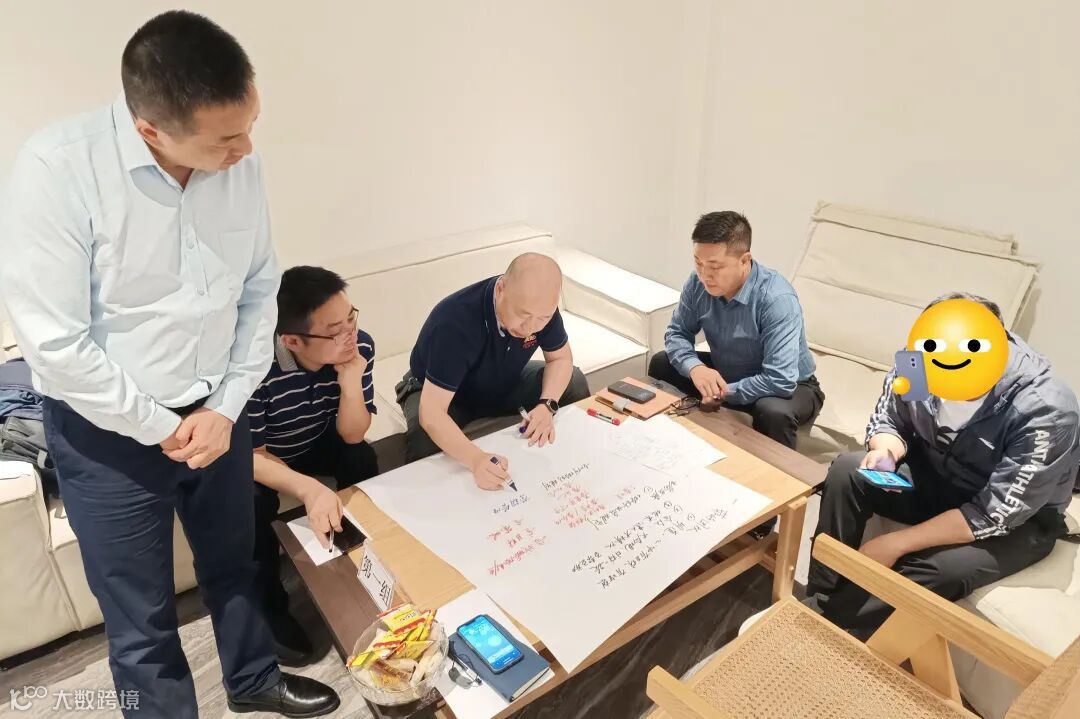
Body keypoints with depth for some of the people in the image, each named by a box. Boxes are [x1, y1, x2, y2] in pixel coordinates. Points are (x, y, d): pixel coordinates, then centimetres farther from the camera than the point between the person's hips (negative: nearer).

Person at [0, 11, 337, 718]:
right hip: (110, 436, -4)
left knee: (234, 564, 25)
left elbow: (260, 289, 0)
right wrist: (161, 427, -12)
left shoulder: (241, 166, -10)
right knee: (142, 622, 12)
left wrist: (227, 405, -6)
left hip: (218, 415, 5)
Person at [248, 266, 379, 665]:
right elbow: (252, 454, -29)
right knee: (252, 503, -29)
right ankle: (270, 607, -4)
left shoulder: (359, 346, -25)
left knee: (363, 458, -23)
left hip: (315, 443, 3)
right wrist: (309, 487, -46)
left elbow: (352, 435, -18)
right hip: (258, 458, -3)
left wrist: (351, 384, -37)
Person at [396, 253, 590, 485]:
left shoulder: (540, 306, -24)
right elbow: (431, 414, -43)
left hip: (502, 384, 5)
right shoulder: (455, 321, -40)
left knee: (575, 384, -11)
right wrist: (476, 459, -59)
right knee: (425, 443, -35)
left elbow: (560, 358, -7)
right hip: (436, 392, -5)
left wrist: (547, 405, -27)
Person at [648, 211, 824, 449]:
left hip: (789, 387, -5)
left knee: (773, 411, -38)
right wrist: (694, 367, -26)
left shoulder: (777, 299, -34)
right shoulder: (698, 283, -15)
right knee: (661, 364, -6)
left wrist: (723, 393, -29)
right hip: (726, 373, 6)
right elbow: (677, 332, -5)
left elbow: (780, 381, -39)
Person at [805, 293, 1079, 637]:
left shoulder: (1046, 412, -31)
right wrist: (885, 450, -26)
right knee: (847, 472, -22)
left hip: (1015, 520, -4)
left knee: (937, 569, -32)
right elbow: (887, 420, -2)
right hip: (934, 476, 4)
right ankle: (819, 602, -12)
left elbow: (993, 516, -27)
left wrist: (895, 543, -27)